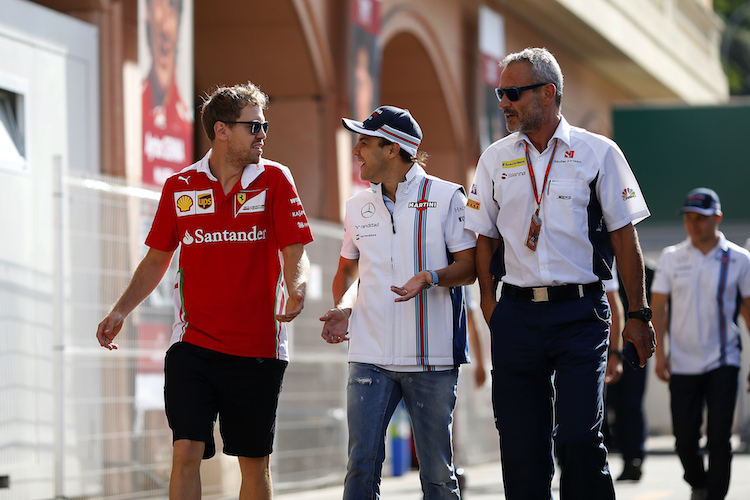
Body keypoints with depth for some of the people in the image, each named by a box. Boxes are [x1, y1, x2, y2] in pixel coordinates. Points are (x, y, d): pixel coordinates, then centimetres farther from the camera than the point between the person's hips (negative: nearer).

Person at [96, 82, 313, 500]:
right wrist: (121, 311, 4)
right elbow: (157, 258, 14)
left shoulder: (274, 179, 0)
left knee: (254, 462, 7)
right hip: (193, 345, 0)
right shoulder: (180, 187, 4)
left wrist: (296, 290, -25)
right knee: (187, 453, -10)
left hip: (258, 349, 0)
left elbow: (295, 251, -3)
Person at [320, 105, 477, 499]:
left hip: (431, 359, -3)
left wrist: (430, 278, -21)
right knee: (361, 465, -4)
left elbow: (469, 267, -2)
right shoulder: (358, 206, 14)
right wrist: (342, 308, 5)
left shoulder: (446, 197, 0)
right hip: (370, 357, 3)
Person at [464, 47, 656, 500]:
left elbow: (625, 237, 2)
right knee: (522, 446, 4)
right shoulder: (495, 160, 9)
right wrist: (489, 303, 4)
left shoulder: (598, 153, 1)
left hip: (580, 313, -3)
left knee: (579, 438, -12)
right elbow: (485, 238, 14)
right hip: (517, 315, 3)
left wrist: (638, 314, 0)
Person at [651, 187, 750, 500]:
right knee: (684, 439, 3)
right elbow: (658, 307, 7)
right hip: (682, 365, 2)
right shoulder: (671, 257, 5)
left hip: (723, 363, -2)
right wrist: (660, 353, -1)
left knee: (719, 438, -9)